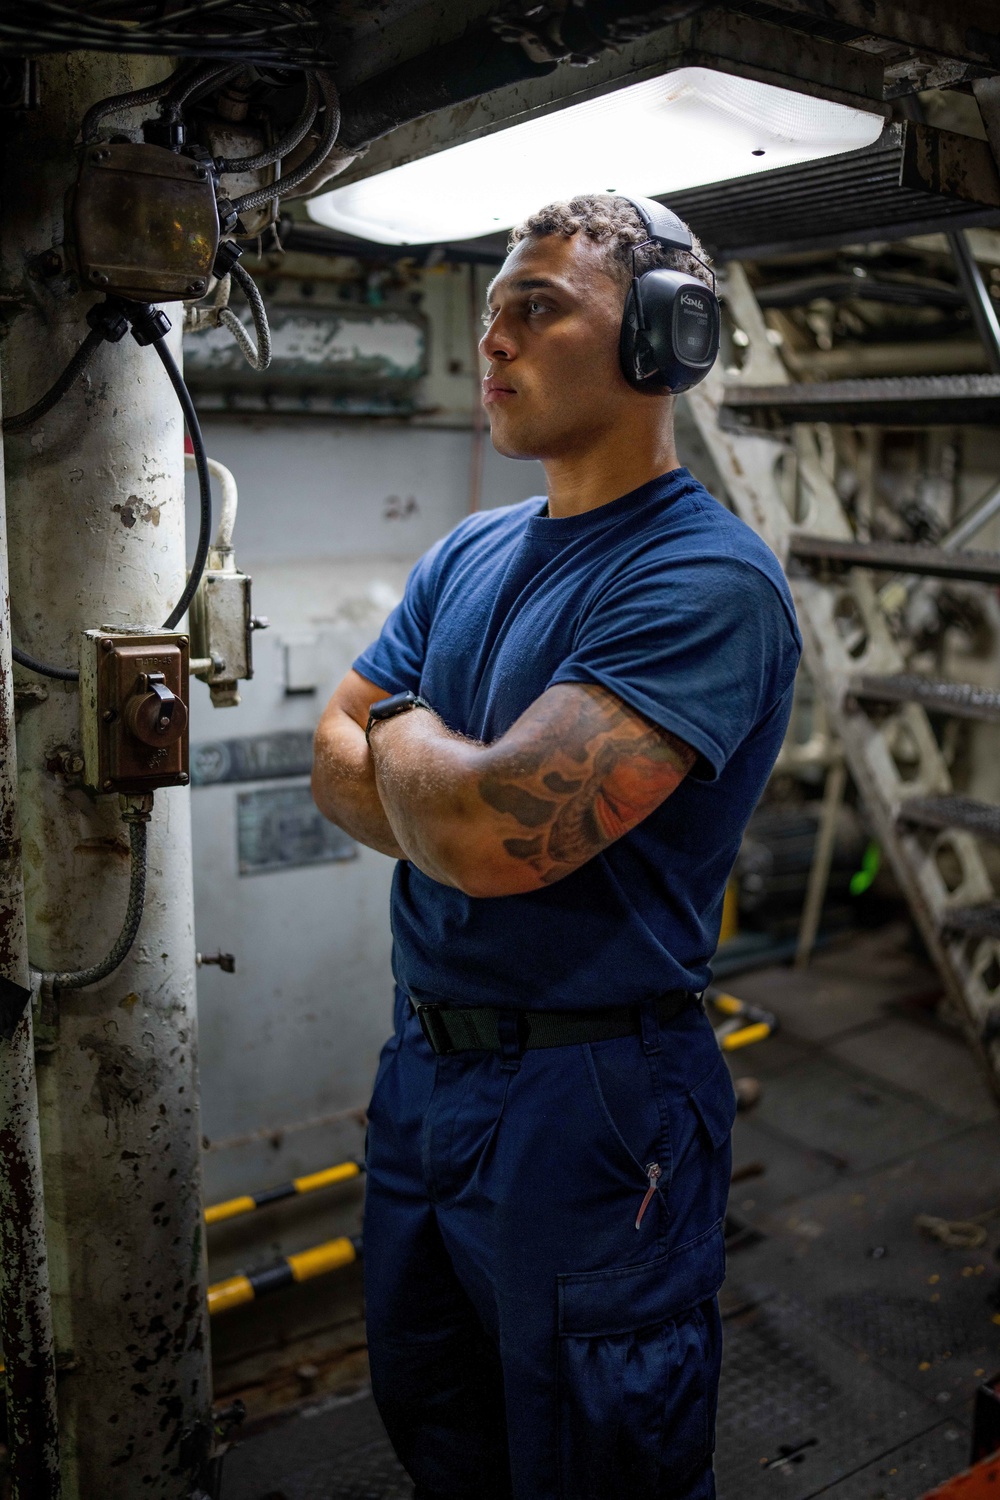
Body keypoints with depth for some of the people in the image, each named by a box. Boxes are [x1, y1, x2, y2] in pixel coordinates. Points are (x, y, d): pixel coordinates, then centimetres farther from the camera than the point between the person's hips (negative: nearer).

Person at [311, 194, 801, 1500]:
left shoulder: (707, 579, -20)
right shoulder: (468, 557, 7)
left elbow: (495, 831, -29)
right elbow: (336, 767, 3)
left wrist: (400, 730, -8)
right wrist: (465, 789, -17)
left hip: (590, 1102, -7)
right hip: (423, 1065, 8)